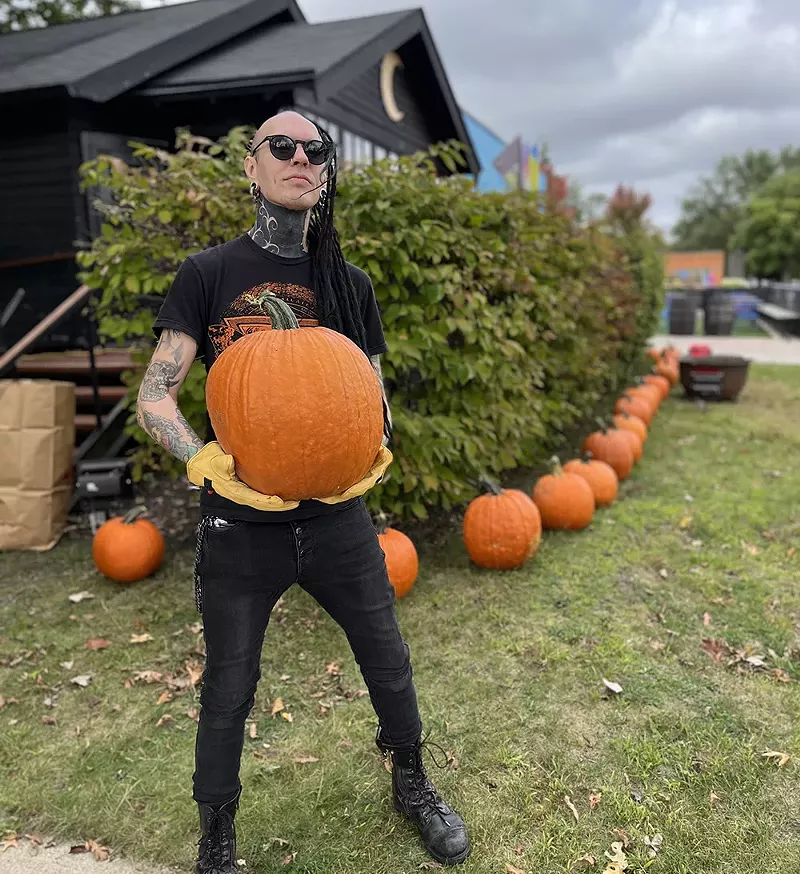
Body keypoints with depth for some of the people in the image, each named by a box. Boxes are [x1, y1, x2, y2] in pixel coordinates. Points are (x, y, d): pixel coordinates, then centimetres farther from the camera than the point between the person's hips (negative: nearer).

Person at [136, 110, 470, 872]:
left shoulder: (349, 284, 4)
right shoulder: (209, 274, -4)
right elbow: (154, 396, -7)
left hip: (336, 518, 3)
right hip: (239, 528, -2)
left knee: (388, 663, 15)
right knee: (227, 693, 10)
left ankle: (412, 785, 44)